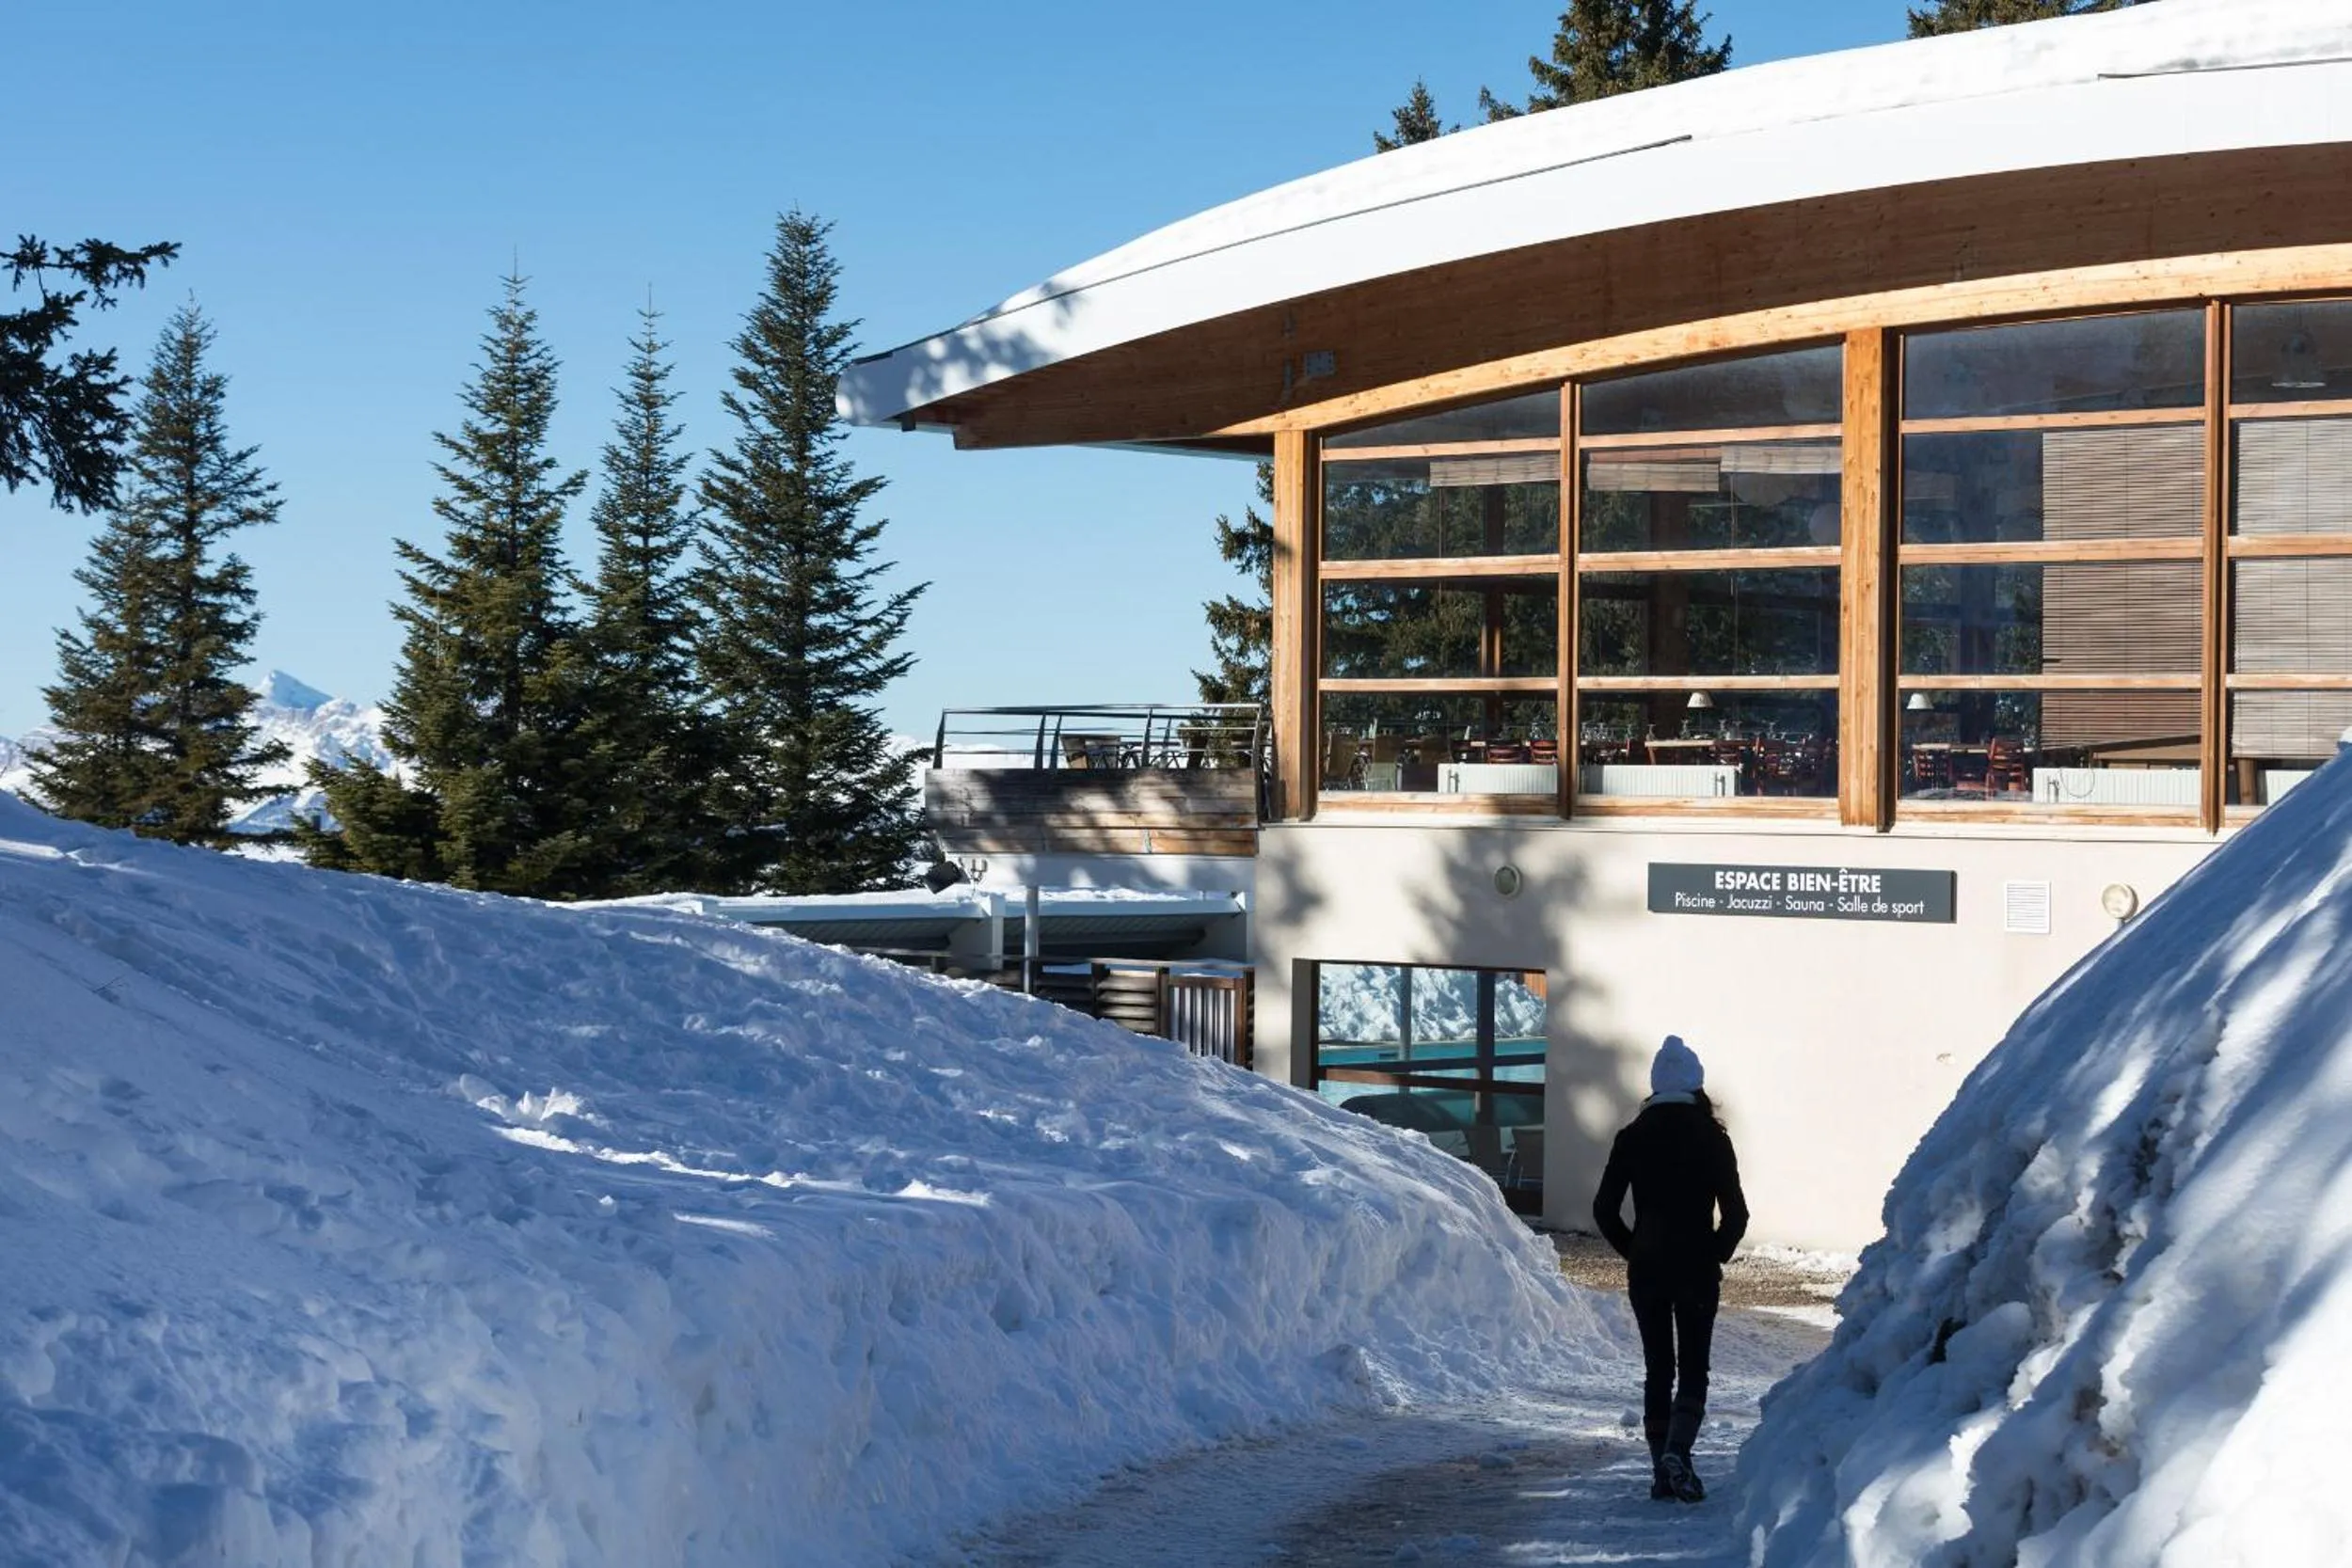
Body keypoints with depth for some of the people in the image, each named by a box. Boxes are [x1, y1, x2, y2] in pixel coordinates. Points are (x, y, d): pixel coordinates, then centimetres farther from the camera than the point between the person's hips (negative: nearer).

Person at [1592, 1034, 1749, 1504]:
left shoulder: (1633, 1138, -1)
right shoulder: (1711, 1138, -6)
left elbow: (1604, 1209, -2)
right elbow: (1735, 1213, -8)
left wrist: (1634, 1252, 10)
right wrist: (1716, 1256, 6)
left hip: (1646, 1270, 2)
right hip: (1696, 1270, -2)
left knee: (1658, 1367, 12)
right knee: (1693, 1367, 5)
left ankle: (1661, 1469, 11)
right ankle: (1677, 1452, -17)